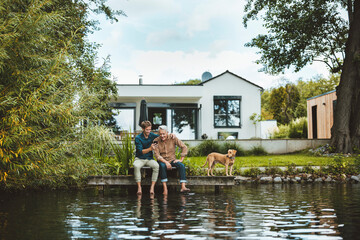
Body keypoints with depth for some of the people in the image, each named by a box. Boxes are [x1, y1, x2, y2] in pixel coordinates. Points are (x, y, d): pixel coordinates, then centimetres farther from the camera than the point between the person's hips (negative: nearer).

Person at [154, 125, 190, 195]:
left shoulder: (173, 138, -7)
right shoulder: (156, 141, -8)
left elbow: (184, 147, -5)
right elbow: (157, 155, -14)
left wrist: (181, 159, -12)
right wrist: (166, 162, -26)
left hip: (172, 160, 2)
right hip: (162, 160, -1)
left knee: (181, 165, -27)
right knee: (162, 166, -36)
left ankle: (183, 187, -36)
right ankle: (165, 188, -35)